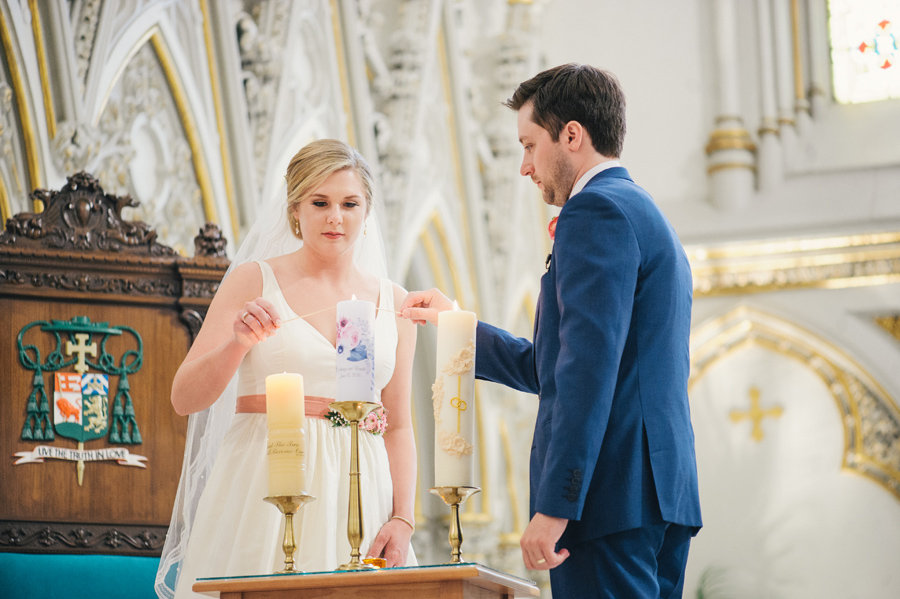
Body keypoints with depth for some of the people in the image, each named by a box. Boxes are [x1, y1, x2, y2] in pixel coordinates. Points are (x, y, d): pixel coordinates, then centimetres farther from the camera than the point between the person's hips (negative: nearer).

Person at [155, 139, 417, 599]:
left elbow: (398, 426, 12)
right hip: (264, 496, -2)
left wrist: (402, 519, -1)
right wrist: (238, 343, -20)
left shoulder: (393, 302, 11)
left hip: (358, 491, 3)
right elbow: (184, 399, -3)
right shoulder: (255, 280, 2)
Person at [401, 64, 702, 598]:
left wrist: (554, 508, -21)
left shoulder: (596, 212, -8)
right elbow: (551, 368, 29)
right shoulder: (650, 218, 23)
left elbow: (589, 370, -19)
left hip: (612, 496, -10)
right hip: (664, 493, 10)